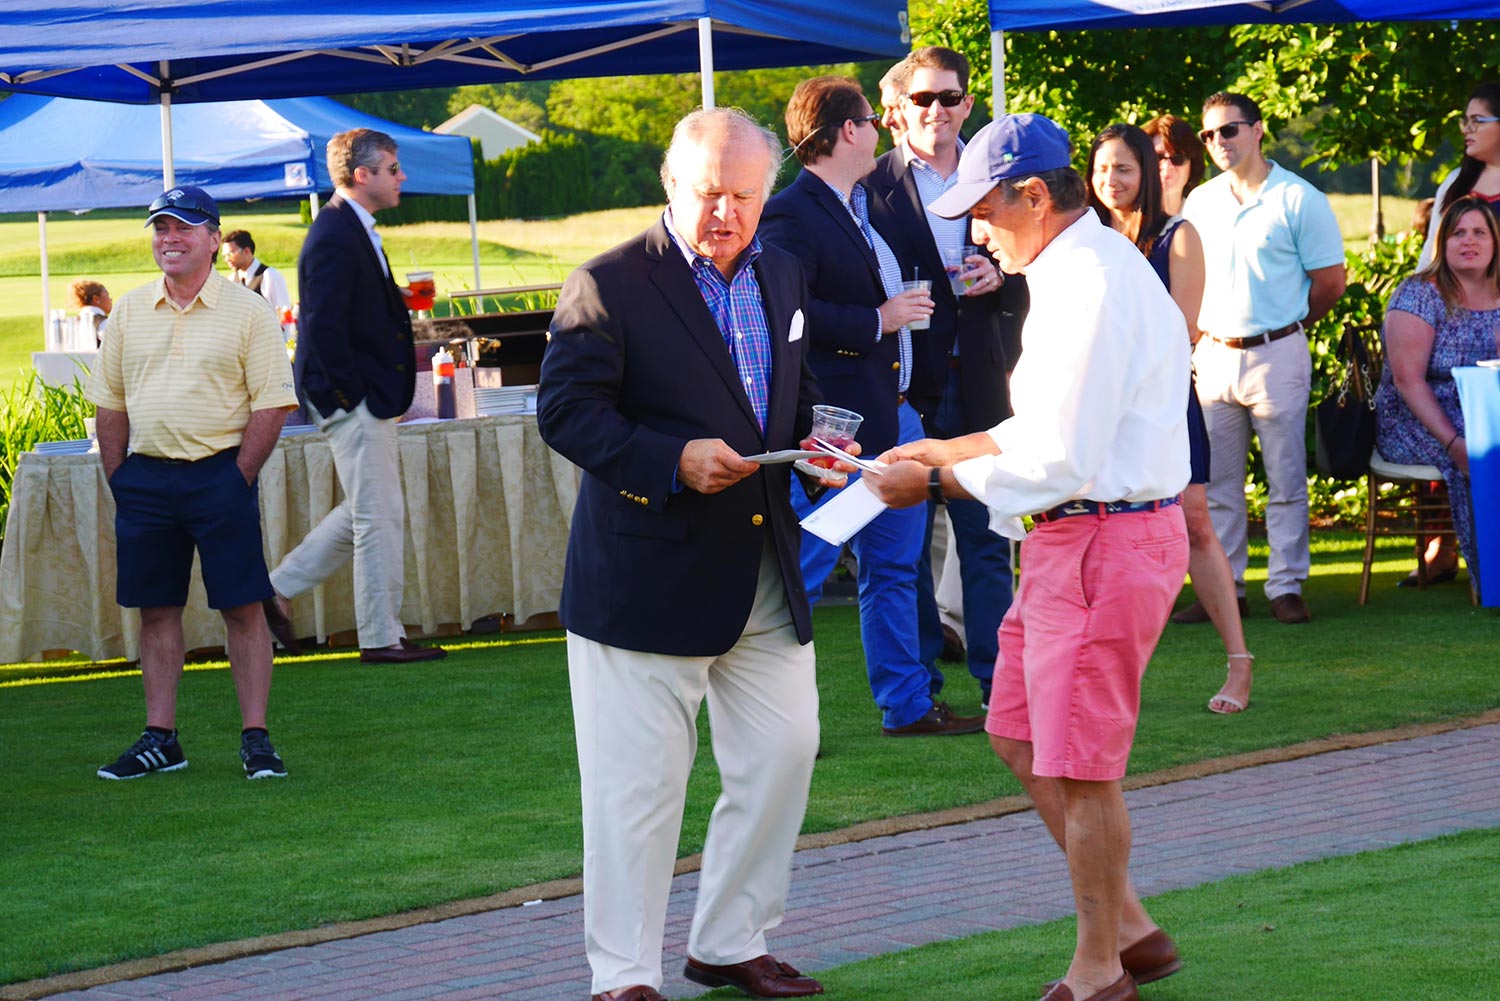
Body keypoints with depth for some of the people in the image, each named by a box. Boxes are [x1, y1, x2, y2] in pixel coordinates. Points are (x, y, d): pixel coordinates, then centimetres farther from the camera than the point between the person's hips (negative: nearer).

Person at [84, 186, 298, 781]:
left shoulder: (246, 311, -2)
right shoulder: (130, 311, 10)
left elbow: (270, 407, -5)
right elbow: (110, 405, 13)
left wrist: (238, 479, -10)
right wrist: (118, 481, 5)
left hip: (219, 471, -4)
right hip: (145, 476, 4)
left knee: (242, 608, -4)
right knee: (156, 609, 7)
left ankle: (256, 738, 0)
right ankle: (160, 740, 13)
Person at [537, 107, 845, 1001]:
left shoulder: (784, 277, 12)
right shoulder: (611, 287, -10)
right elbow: (566, 409, -15)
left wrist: (812, 443, 5)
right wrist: (673, 461, -25)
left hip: (767, 573, 7)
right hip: (649, 577, -7)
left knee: (783, 754, 10)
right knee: (638, 784, -2)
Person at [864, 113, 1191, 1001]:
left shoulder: (1091, 286, -20)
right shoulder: (1083, 269, 13)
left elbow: (1060, 462, -22)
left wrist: (936, 481, -12)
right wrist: (947, 449, 17)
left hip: (1106, 543, -11)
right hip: (1074, 537, 11)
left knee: (1078, 768, -1)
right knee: (1020, 736, 16)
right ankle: (1131, 928, 23)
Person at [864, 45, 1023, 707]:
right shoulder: (872, 186, 0)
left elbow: (1029, 292, 13)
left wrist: (1001, 278, -8)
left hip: (979, 384, 3)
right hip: (906, 387, -2)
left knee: (986, 538, 4)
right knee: (905, 543, 3)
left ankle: (997, 678, 9)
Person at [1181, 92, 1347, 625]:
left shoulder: (1299, 199, -4)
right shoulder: (1199, 203, 11)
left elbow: (1330, 282, -1)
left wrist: (1284, 326, 7)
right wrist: (1205, 332, 9)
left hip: (1277, 355, -5)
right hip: (1214, 356, 5)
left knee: (1286, 481, -2)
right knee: (1217, 484, 5)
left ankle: (1286, 586, 3)